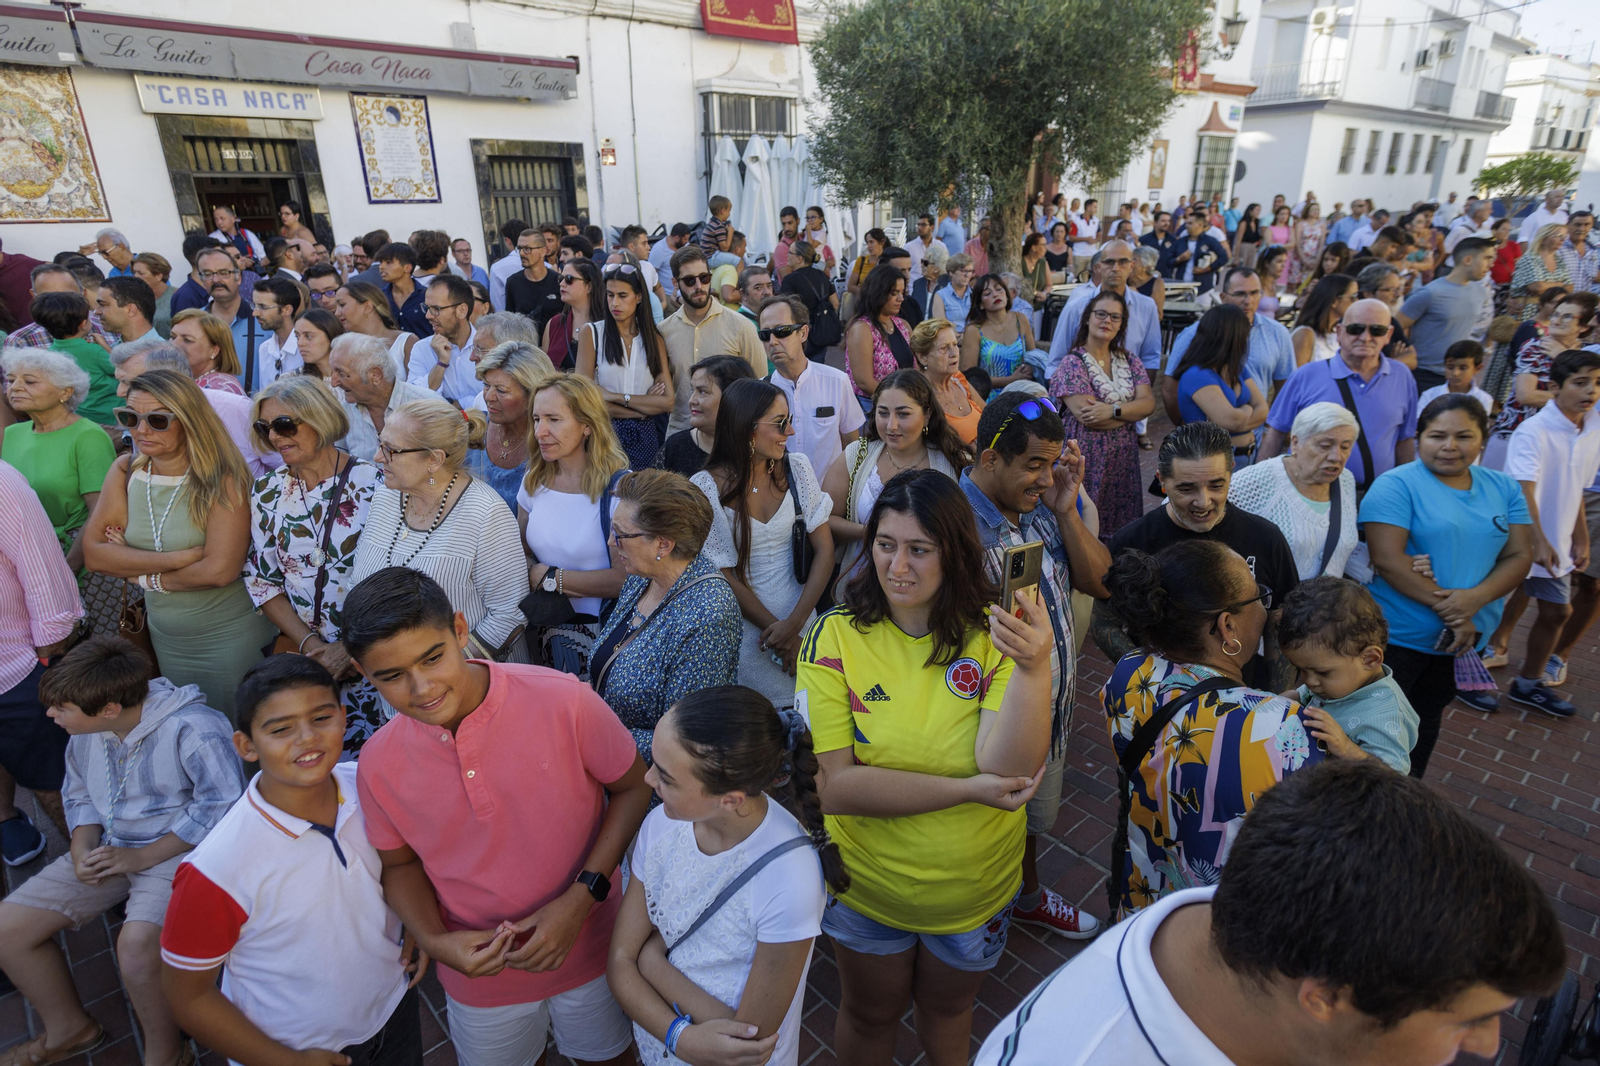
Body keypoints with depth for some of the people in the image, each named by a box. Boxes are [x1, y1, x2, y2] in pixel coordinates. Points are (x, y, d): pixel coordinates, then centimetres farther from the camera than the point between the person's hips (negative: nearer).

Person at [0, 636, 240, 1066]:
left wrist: (141, 857, -21)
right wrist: (82, 848, -2)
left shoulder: (192, 729, -25)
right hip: (109, 848, 9)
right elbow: (80, 793, 17)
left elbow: (220, 806, -24)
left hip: (178, 851, -8)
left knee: (137, 944, -32)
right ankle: (69, 1028, 26)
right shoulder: (86, 731, 2)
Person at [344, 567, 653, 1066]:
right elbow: (399, 863, 2)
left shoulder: (564, 701, -27)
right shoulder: (379, 763, -16)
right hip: (479, 970, 2)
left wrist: (581, 899, -21)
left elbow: (634, 787, -13)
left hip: (588, 946, -1)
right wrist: (434, 940, -15)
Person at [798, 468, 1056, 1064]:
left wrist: (1034, 667, -44)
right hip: (867, 884, -1)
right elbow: (835, 786, -24)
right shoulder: (835, 639, -19)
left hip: (977, 891, 2)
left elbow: (1007, 769, -28)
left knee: (948, 1010, 29)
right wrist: (969, 789, -27)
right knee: (869, 1016, 25)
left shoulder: (992, 636, -17)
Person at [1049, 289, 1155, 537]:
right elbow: (1087, 417, -17)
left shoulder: (1129, 361, 11)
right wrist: (1131, 411, -5)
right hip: (1088, 459, -5)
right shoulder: (1072, 363, -7)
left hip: (1123, 459, 5)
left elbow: (1148, 403, -1)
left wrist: (1113, 410, -19)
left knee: (1120, 526, 9)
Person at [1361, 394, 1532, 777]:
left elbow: (1520, 556, 0)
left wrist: (1475, 598, -18)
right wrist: (1447, 610, -21)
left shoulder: (1503, 488, 5)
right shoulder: (1396, 485, -14)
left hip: (1465, 638, 6)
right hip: (1396, 636, -6)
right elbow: (1388, 559, -21)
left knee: (1427, 718, 22)